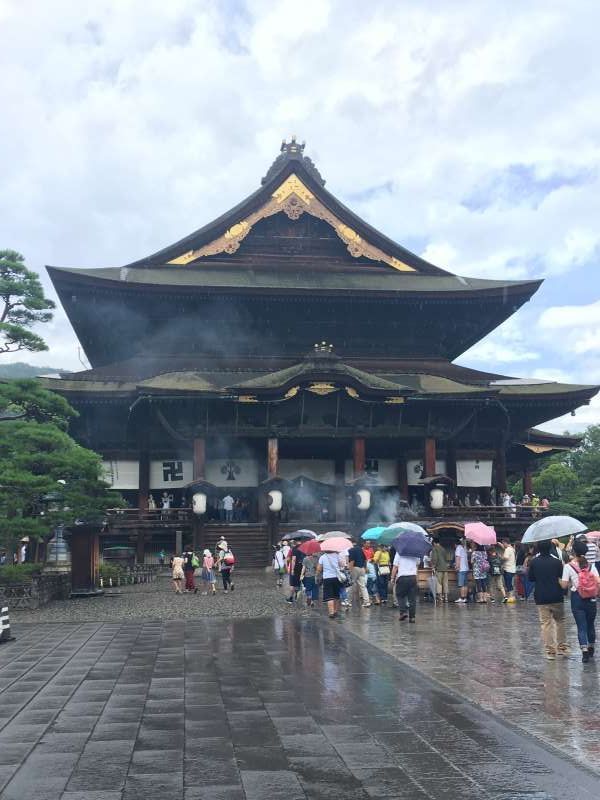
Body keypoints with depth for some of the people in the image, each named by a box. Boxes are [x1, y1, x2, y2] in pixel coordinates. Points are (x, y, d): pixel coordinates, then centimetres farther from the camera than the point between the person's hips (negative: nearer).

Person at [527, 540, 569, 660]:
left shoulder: (533, 562, -5)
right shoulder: (557, 561, -6)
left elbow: (530, 578, 3)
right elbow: (563, 577, 0)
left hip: (541, 598, 0)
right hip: (557, 597, 1)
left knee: (546, 623, 3)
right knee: (560, 621, 18)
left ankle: (550, 651, 0)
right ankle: (562, 647, 19)